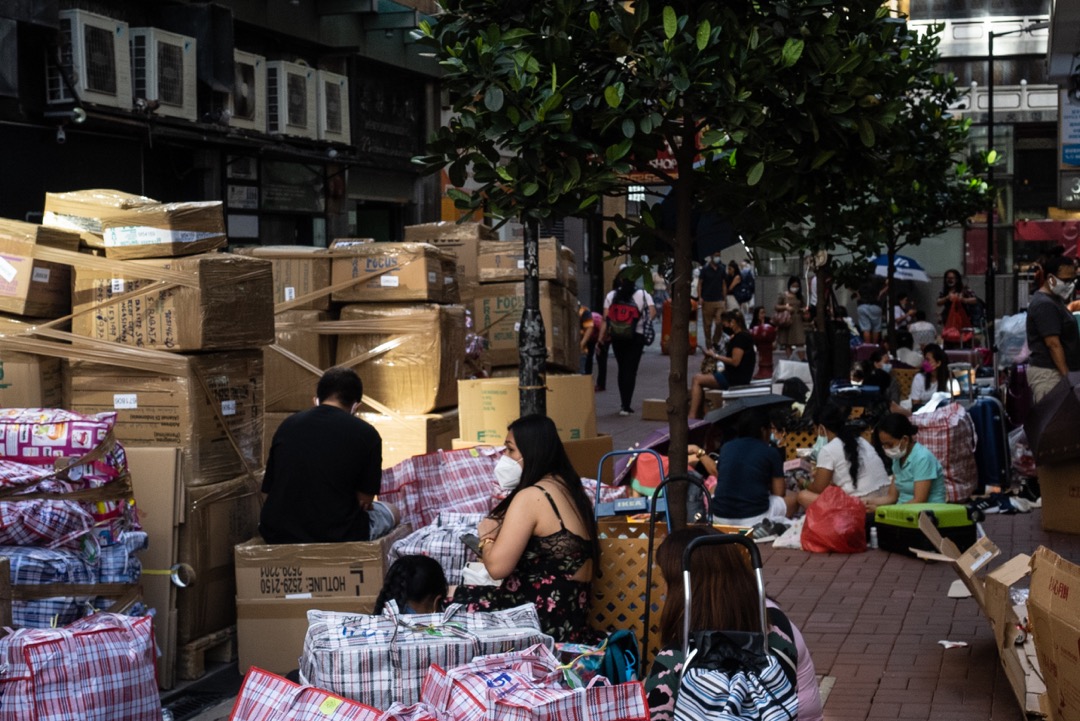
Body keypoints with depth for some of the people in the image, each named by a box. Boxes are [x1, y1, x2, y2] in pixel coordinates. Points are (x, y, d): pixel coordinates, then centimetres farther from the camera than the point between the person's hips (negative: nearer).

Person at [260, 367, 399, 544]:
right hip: (337, 535, -4)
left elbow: (269, 489, 9)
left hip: (278, 535, 4)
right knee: (391, 512, 26)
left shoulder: (287, 425, 4)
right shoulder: (365, 434, -7)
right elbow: (364, 499, -2)